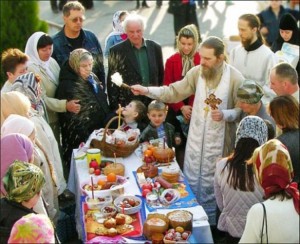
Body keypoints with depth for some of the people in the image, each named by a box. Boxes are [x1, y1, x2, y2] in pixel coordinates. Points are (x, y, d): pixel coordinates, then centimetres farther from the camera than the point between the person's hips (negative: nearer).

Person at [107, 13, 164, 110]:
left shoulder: (155, 48, 7)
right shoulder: (117, 51, -2)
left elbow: (161, 77, 12)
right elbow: (111, 82, -2)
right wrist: (115, 108, -7)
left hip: (153, 105, 3)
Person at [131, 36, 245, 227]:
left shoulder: (235, 78, -15)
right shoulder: (197, 71, -4)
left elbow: (242, 109, -10)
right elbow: (175, 92, -3)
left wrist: (225, 114, -29)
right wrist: (147, 91, -13)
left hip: (218, 141, -4)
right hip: (196, 137, 4)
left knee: (210, 184, 11)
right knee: (191, 181, 16)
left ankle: (209, 222, 31)